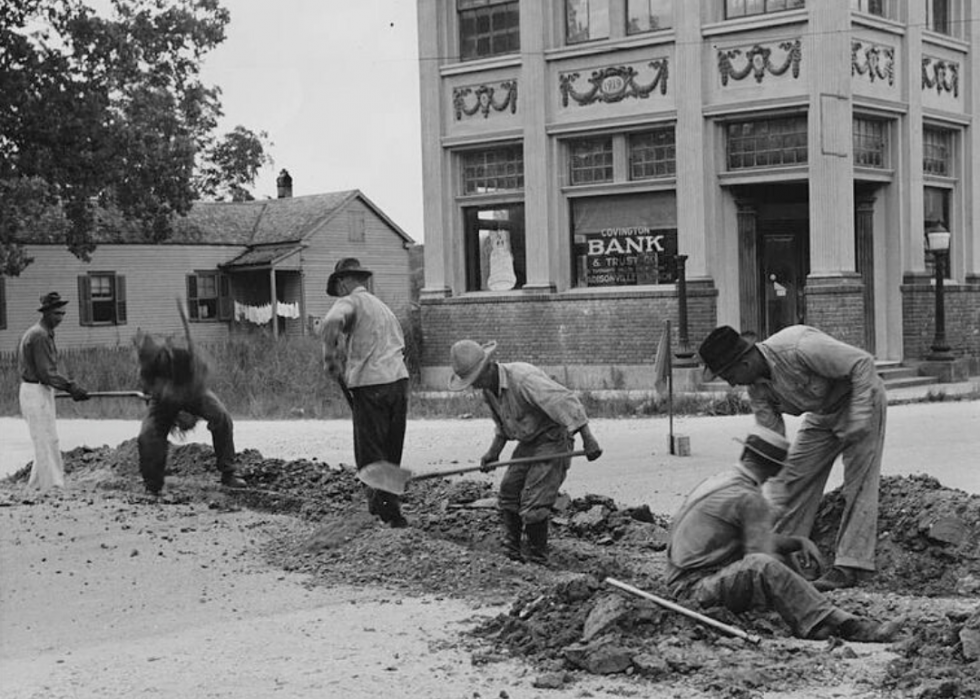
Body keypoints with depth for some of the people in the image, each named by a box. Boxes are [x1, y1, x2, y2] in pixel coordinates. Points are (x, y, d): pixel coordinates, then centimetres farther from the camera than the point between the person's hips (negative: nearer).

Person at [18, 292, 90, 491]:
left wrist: (70, 387, 12)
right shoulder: (39, 335, -17)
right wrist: (71, 387, -21)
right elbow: (46, 372, -21)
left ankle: (36, 485, 19)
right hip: (36, 392, -10)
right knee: (47, 441, -7)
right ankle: (53, 485, -5)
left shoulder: (45, 333, 15)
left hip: (42, 392, 10)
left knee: (45, 441, 13)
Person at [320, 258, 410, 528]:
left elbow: (331, 322, -24)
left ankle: (391, 513, -9)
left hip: (369, 384, -7)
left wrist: (330, 356, -13)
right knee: (391, 452, 15)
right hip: (399, 380, 7)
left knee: (370, 455, -2)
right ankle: (384, 504, 21)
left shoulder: (349, 302, 0)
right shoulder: (382, 306, 24)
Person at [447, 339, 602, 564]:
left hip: (553, 439, -9)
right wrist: (494, 450, 6)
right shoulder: (489, 388, 1)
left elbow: (565, 401, -32)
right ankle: (511, 555, 11)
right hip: (528, 443, 9)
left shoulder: (522, 378, -28)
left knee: (533, 504, -13)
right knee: (508, 495, 3)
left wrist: (588, 439, -34)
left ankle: (538, 560, -1)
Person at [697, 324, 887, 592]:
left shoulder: (798, 348, -36)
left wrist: (859, 417, -33)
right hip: (821, 414, 7)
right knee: (793, 478, 5)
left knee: (859, 485, -11)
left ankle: (850, 566, -9)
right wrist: (775, 506, -13)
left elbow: (862, 362, -30)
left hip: (860, 399, -7)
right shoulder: (757, 388, -12)